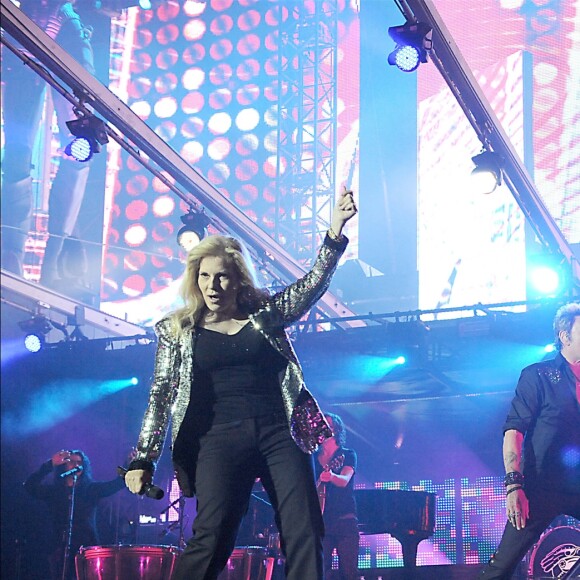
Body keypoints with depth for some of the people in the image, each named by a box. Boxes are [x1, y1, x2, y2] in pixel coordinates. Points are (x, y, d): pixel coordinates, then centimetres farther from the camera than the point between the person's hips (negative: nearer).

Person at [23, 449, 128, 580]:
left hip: (87, 549, -1)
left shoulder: (92, 489, 10)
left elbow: (119, 482, 2)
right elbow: (30, 486, -6)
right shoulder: (52, 490, 10)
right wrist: (50, 464, -13)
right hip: (60, 549, 1)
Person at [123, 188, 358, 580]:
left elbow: (313, 285, 4)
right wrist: (144, 460, -4)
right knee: (212, 538, -16)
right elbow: (161, 396, 6)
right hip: (220, 440, -2)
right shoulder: (179, 331, 10)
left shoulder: (265, 313, 13)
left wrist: (335, 232, -11)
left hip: (280, 434, 2)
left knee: (305, 537, -6)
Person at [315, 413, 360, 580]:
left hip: (345, 520, -2)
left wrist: (331, 476, -36)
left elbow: (344, 480, -14)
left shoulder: (347, 455, 5)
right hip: (321, 521, 2)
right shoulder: (313, 459, 15)